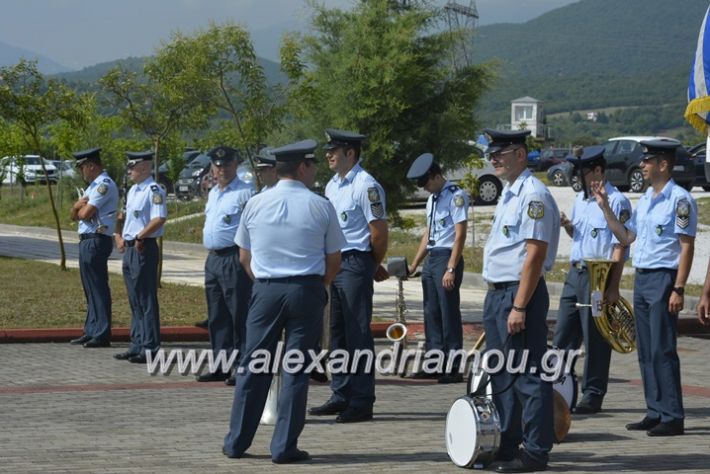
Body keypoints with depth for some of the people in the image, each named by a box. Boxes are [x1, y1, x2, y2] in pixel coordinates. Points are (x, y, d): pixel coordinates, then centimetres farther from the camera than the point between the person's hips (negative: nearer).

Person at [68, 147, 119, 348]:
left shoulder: (104, 184, -12)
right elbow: (74, 215, 17)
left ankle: (102, 335, -7)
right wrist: (78, 206, -5)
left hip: (97, 240, -10)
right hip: (87, 241, 10)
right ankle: (91, 332, 17)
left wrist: (80, 208, 3)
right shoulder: (93, 186, 20)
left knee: (98, 288, -8)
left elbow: (86, 214, -19)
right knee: (91, 289, 12)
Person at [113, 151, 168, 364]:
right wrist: (120, 236, 14)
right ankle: (137, 346, 20)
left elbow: (159, 219, -24)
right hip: (129, 249, 10)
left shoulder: (154, 190, -14)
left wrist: (139, 237, -19)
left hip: (144, 249, -10)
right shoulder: (133, 191, 16)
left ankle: (150, 348, -1)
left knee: (147, 301, -5)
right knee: (135, 301, 14)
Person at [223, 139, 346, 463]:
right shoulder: (320, 207, -2)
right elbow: (334, 261, 2)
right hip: (307, 291, -2)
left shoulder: (255, 204, 4)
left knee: (253, 366, 9)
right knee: (296, 369, 3)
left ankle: (237, 443, 14)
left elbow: (244, 257, 10)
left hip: (265, 290, 2)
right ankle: (284, 447, 3)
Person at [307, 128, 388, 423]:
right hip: (333, 264, 9)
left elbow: (379, 231, -13)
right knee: (337, 332, 13)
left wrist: (373, 266, 1)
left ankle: (361, 402, -2)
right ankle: (341, 396, 22)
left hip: (355, 265, -9)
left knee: (358, 334, -6)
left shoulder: (365, 186, -13)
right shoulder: (332, 186, 14)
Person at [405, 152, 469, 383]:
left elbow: (460, 235, -15)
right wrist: (414, 264, 21)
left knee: (449, 314, -6)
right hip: (431, 258, 9)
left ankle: (453, 368, -2)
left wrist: (451, 269, -19)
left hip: (447, 258, -9)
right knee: (431, 313, 11)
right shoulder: (432, 199, 17)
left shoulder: (456, 196, -10)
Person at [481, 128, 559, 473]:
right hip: (497, 294, 10)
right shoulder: (509, 194, 16)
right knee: (501, 375, 15)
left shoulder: (533, 195, -14)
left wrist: (519, 306, -22)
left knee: (528, 375, -6)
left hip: (520, 294, -10)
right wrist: (497, 299, 19)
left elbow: (535, 254, -20)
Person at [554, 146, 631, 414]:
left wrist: (613, 288, -17)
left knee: (595, 340, 1)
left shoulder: (616, 202, -12)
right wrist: (567, 226, 3)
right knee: (563, 334, 10)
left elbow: (619, 248, -14)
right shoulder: (581, 199, 14)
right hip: (575, 272, 8)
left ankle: (592, 395, 9)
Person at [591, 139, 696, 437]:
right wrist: (605, 207, 12)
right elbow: (626, 237, 19)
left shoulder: (679, 199, -11)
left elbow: (687, 247, -14)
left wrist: (678, 289, -18)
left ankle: (672, 417, -3)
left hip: (664, 278, -9)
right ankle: (655, 412, 16)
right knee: (645, 351, 10)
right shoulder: (645, 199, 15)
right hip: (641, 278, 9)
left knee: (662, 351, -8)